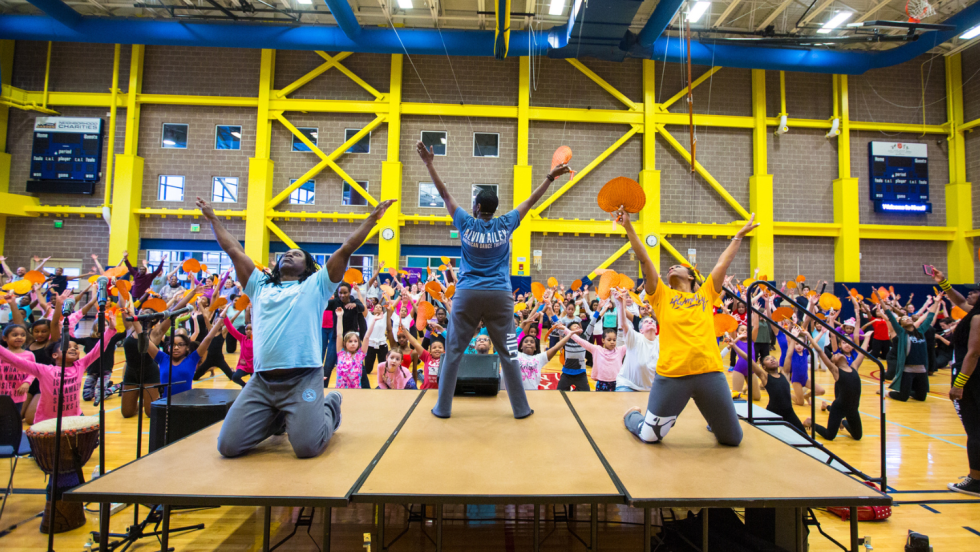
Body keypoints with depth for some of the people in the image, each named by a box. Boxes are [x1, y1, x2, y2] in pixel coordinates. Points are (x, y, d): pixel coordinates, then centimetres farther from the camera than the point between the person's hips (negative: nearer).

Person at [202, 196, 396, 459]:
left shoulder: (316, 285, 10)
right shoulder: (260, 286, 21)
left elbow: (345, 250, 5)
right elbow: (234, 250, 24)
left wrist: (372, 218, 2)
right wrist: (212, 218, 29)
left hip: (303, 378, -4)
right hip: (261, 381, 4)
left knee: (307, 447, -17)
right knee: (228, 446, -5)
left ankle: (329, 408, 18)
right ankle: (277, 419, 24)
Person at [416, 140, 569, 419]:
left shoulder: (466, 224, 0)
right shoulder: (505, 225, 1)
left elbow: (445, 194, 6)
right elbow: (531, 200, 10)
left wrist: (429, 163, 10)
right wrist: (551, 177, 20)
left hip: (467, 296, 0)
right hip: (500, 297, 1)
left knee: (453, 352, 9)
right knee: (508, 353, 7)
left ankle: (443, 407, 14)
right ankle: (521, 408, 14)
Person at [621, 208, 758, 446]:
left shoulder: (706, 294, 17)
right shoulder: (662, 296, 10)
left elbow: (724, 262, 23)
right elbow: (644, 260, 5)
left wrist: (739, 235, 29)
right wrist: (628, 227, 1)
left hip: (709, 373, 2)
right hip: (671, 375, -2)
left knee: (733, 439, 13)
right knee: (650, 436, 5)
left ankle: (713, 420, 46)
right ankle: (632, 416, 38)